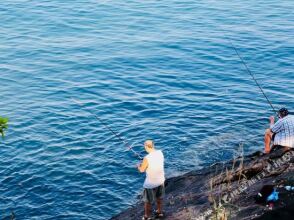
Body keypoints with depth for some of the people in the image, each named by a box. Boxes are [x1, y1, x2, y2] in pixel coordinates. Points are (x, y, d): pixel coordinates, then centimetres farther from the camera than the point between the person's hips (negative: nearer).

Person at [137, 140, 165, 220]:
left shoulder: (147, 158, -29)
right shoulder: (160, 153, -10)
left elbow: (142, 170, -13)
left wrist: (138, 166, 9)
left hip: (151, 183, -6)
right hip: (161, 180, 6)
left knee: (148, 201, 14)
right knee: (159, 197, 28)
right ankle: (160, 212, 46)